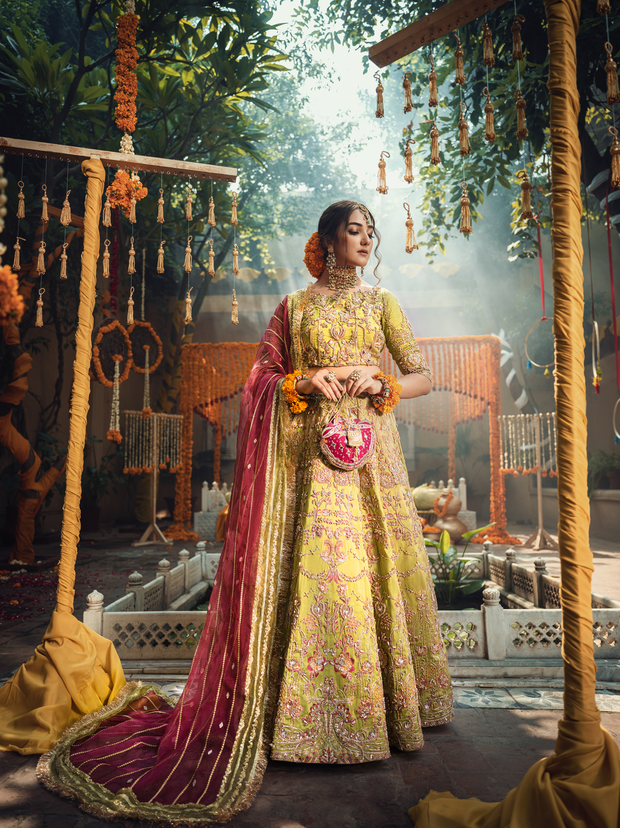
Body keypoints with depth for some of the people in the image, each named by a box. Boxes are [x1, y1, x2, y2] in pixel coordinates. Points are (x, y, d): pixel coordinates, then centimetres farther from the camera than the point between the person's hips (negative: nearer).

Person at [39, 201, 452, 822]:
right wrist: (305, 382, -10)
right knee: (318, 570, -6)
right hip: (314, 451, -2)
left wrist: (381, 384, -9)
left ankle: (390, 699, 20)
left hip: (372, 448, 2)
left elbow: (423, 375, 10)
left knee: (380, 565, 3)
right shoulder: (293, 307, 10)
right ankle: (323, 708, 9)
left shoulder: (381, 301, 14)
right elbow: (260, 379, 8)